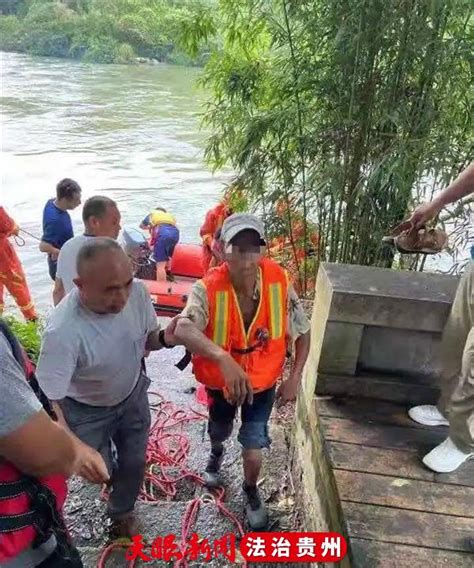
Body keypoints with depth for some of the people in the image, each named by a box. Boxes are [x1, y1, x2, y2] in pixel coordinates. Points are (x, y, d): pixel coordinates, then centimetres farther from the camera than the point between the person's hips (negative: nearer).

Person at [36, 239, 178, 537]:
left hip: (133, 395, 3)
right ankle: (109, 466, 56)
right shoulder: (63, 330, -41)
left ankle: (123, 512, 49)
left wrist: (164, 338, -30)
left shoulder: (138, 291, -27)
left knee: (134, 463, 18)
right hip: (87, 411, -3)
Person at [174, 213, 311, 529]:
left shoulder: (280, 282, -23)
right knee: (219, 431, 27)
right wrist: (223, 358, -64)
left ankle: (251, 491, 42)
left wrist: (295, 378, -11)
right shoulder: (209, 289, -31)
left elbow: (302, 331, -9)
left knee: (253, 449, 6)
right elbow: (182, 330, -49)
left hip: (263, 381, 0)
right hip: (220, 380, 0)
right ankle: (216, 453, 66)